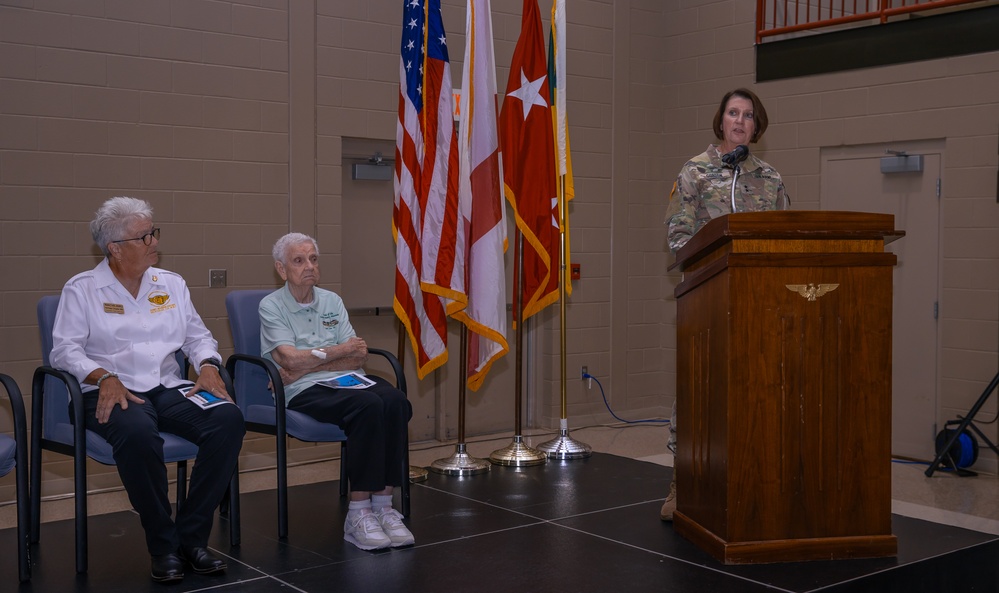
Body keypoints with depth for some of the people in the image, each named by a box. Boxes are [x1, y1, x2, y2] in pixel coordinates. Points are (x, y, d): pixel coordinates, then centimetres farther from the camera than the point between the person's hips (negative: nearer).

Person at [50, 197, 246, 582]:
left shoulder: (171, 284, 19)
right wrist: (104, 377, -20)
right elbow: (65, 349, -2)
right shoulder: (81, 289, 6)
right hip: (114, 392, -4)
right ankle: (163, 546, -22)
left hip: (169, 390, 4)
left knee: (229, 419, -26)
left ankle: (191, 537, -19)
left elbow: (198, 336, 18)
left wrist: (207, 366, -4)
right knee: (138, 433, -41)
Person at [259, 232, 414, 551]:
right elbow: (290, 359, -11)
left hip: (347, 381, 5)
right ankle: (358, 512, -29)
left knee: (395, 400, -28)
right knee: (368, 405, -34)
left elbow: (359, 356, 7)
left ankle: (383, 505, -25)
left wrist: (308, 364, -6)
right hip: (304, 393, -5)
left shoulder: (332, 301, 18)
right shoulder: (271, 306, 4)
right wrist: (340, 350, -1)